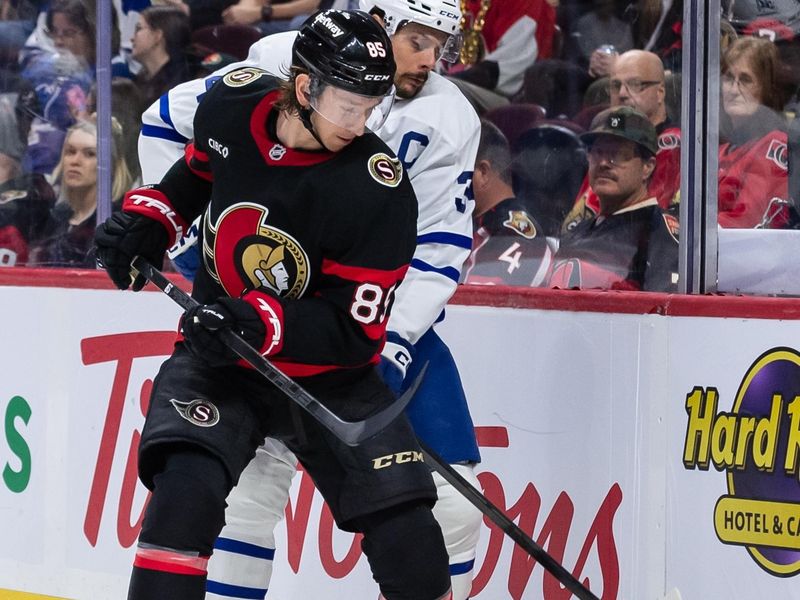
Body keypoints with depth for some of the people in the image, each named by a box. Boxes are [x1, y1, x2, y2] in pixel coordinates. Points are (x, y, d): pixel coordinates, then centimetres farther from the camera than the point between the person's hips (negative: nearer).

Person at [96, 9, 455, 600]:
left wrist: (262, 324, -34)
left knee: (411, 550, -7)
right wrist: (147, 220, 0)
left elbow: (353, 331, -21)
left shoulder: (380, 191, -23)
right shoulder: (231, 102, -11)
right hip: (217, 356, 2)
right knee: (185, 489, -26)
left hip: (330, 376, -2)